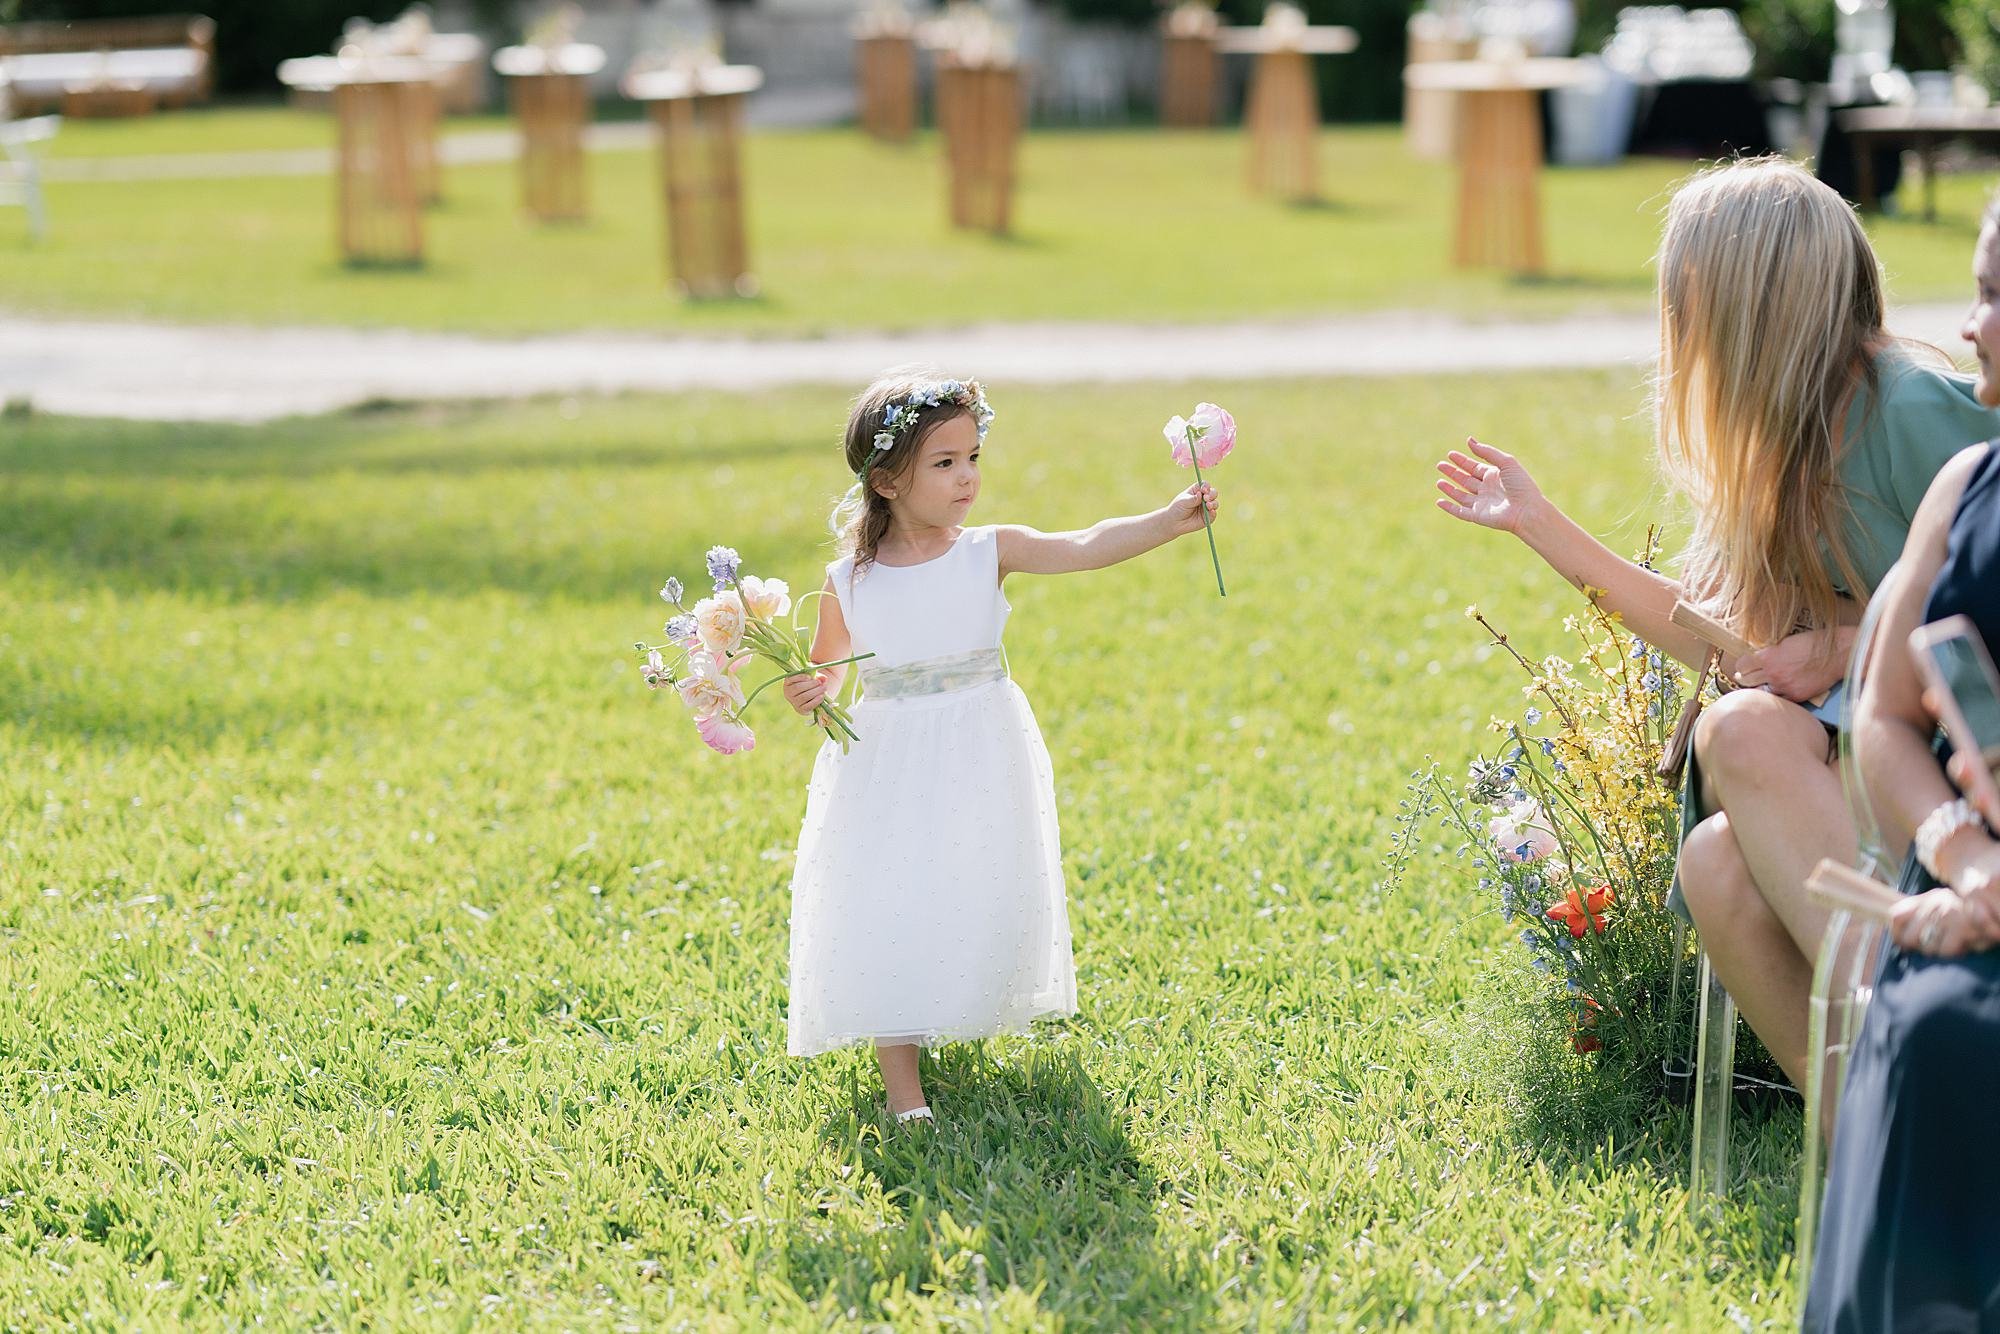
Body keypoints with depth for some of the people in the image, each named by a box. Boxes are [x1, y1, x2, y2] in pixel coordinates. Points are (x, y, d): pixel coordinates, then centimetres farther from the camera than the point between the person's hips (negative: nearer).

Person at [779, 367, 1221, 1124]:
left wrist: (1169, 522, -35)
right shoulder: (849, 581, -4)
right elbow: (827, 668, 10)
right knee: (886, 914, -4)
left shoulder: (988, 553, -6)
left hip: (979, 768, 1)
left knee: (977, 904, 7)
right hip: (889, 773, 0)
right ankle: (902, 1086, 5)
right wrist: (808, 694, -13)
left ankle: (966, 1022, 36)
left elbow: (1085, 548, -21)